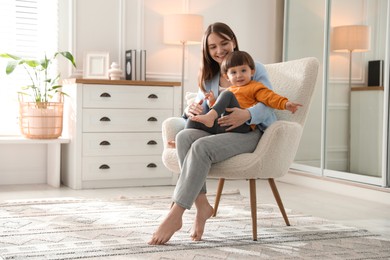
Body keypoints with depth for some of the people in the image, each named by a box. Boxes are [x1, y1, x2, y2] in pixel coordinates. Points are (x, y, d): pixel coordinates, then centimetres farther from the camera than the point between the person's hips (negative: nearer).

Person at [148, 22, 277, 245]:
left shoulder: (255, 69, 6)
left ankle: (175, 216, -36)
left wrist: (247, 115, -30)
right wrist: (192, 110, -11)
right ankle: (202, 206, -32)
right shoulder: (209, 78, 22)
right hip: (218, 132, 5)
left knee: (201, 146, -34)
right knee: (184, 136, -29)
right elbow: (201, 108, 16)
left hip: (250, 132, -5)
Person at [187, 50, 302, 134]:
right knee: (193, 122, -6)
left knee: (226, 94, -23)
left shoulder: (254, 87, 13)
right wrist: (213, 102, 18)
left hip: (240, 125, -7)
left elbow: (270, 97, -2)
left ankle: (210, 117, -41)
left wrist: (285, 103, -20)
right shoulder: (230, 89, 34)